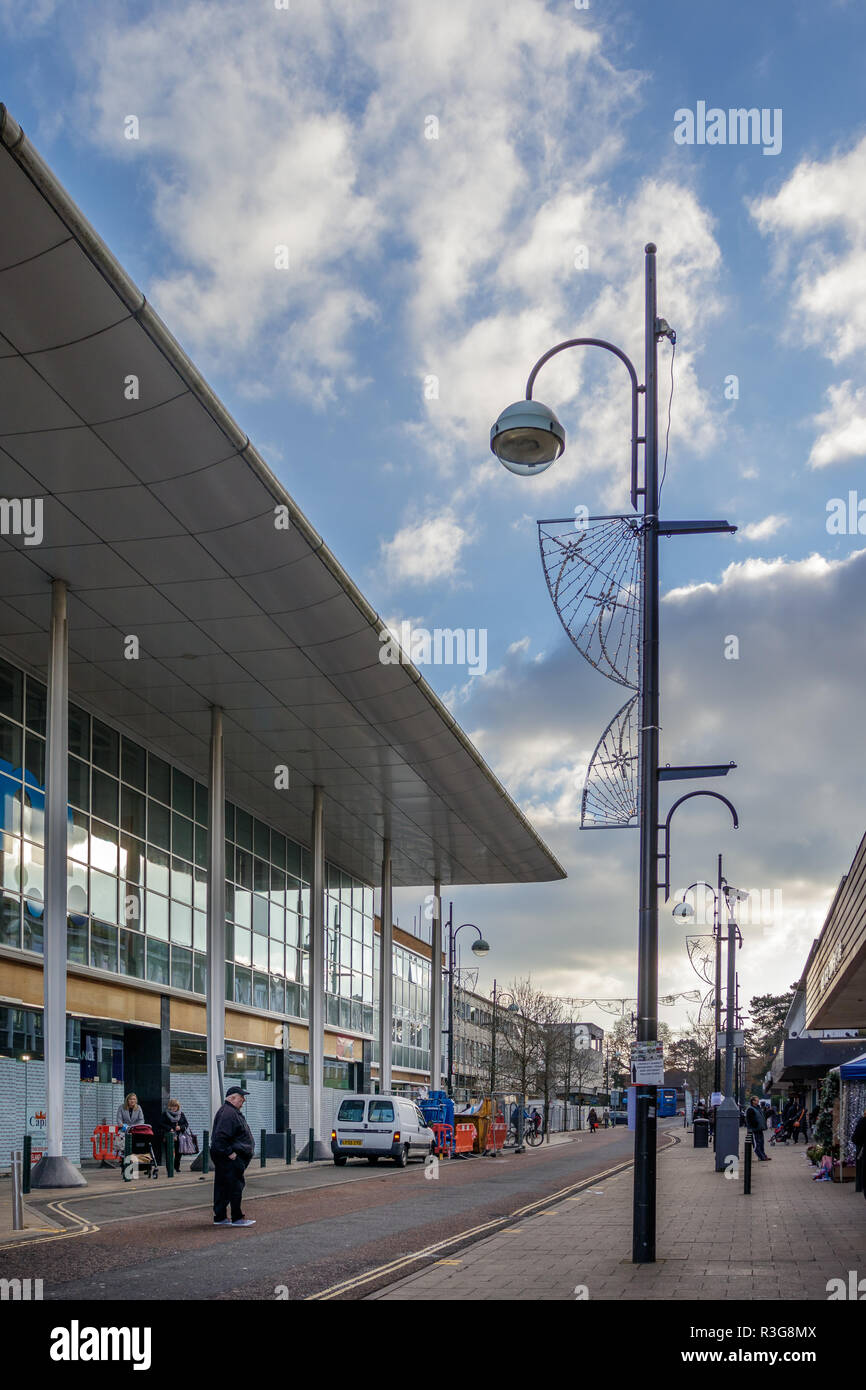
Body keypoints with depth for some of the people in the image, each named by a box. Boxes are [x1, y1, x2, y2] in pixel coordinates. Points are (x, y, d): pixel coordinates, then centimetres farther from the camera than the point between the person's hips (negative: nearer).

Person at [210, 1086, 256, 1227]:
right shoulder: (228, 1113, -18)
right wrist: (229, 1153, -22)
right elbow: (220, 1137, -26)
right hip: (230, 1158, -11)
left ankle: (219, 1217, 17)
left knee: (222, 1187, 12)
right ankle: (237, 1218, -1)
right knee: (235, 1186, -5)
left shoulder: (232, 1112, 18)